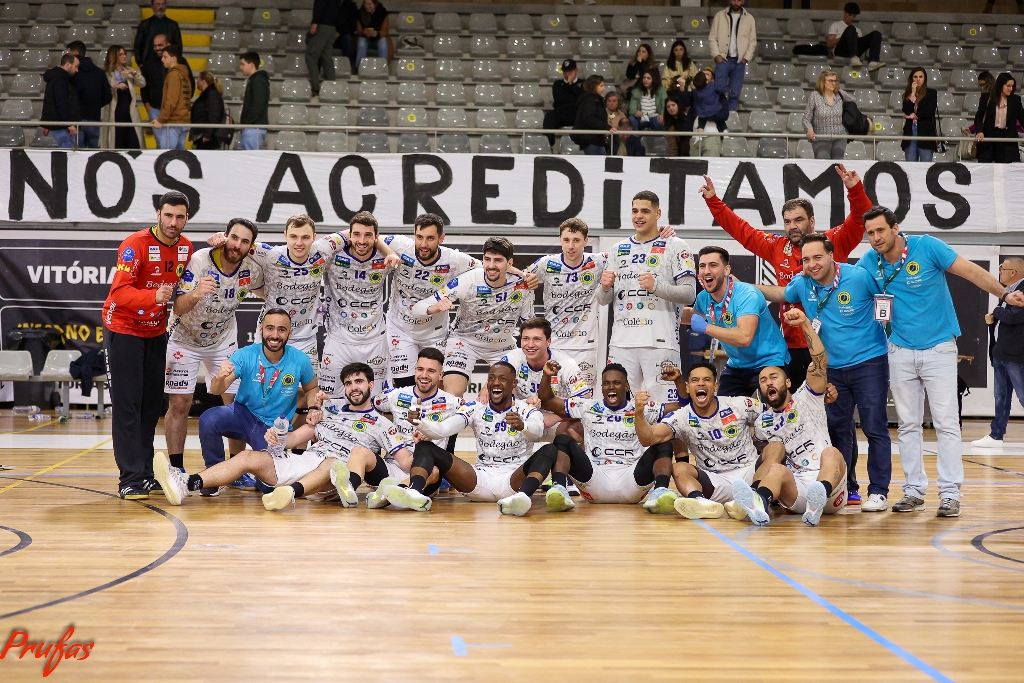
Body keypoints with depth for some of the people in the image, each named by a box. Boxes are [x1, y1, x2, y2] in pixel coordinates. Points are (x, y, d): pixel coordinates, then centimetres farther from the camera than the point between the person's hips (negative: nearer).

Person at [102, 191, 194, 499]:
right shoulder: (135, 245, -21)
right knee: (127, 404, -8)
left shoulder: (186, 247, -2)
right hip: (123, 329, -6)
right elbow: (120, 292, -31)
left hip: (155, 332, 6)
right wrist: (153, 296, -45)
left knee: (152, 403, 8)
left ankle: (146, 473, 15)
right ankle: (130, 479, -9)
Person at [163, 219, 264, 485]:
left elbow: (266, 293, 10)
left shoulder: (251, 269, -14)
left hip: (223, 341, 4)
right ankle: (176, 469, 4)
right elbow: (179, 308, -35)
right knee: (179, 404, -7)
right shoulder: (199, 261, -27)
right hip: (184, 339, -4)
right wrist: (195, 295, -54)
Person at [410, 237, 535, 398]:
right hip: (465, 339, -3)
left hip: (503, 345, 3)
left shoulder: (522, 286, -19)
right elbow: (417, 308, -26)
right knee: (452, 397, -21)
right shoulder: (466, 281, -26)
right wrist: (432, 309, -49)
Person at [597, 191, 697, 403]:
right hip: (622, 342, 5)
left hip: (660, 342, -4)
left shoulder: (676, 247, 3)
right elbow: (603, 300, 20)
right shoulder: (619, 249, 18)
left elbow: (689, 294, -5)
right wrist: (605, 287, -3)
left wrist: (656, 286, -19)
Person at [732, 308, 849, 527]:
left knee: (831, 452, -32)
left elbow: (821, 361, -6)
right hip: (794, 490, 1)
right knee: (775, 458, -29)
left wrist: (805, 324, -18)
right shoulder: (762, 424, 21)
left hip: (829, 488, -1)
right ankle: (759, 502, -62)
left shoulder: (807, 399, 10)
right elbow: (764, 460, 34)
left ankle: (819, 501, -64)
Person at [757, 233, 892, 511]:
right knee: (836, 430, 9)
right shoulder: (802, 284, -1)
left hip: (869, 363, -5)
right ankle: (846, 489, 19)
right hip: (832, 368, 5)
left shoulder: (861, 277, -15)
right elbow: (780, 293, 20)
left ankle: (878, 491, 0)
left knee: (875, 428, -5)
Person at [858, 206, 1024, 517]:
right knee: (907, 425, 7)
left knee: (946, 422, -6)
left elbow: (971, 271, -12)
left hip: (939, 348, -4)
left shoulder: (927, 247, -13)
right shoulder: (869, 263, -3)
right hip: (900, 351, 4)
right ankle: (914, 490, 14)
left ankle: (950, 493, -4)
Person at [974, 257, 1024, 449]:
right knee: (1001, 398, 14)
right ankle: (996, 436, 20)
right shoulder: (1007, 291, 16)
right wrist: (992, 319, 1)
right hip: (1000, 353, 10)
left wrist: (996, 312, -8)